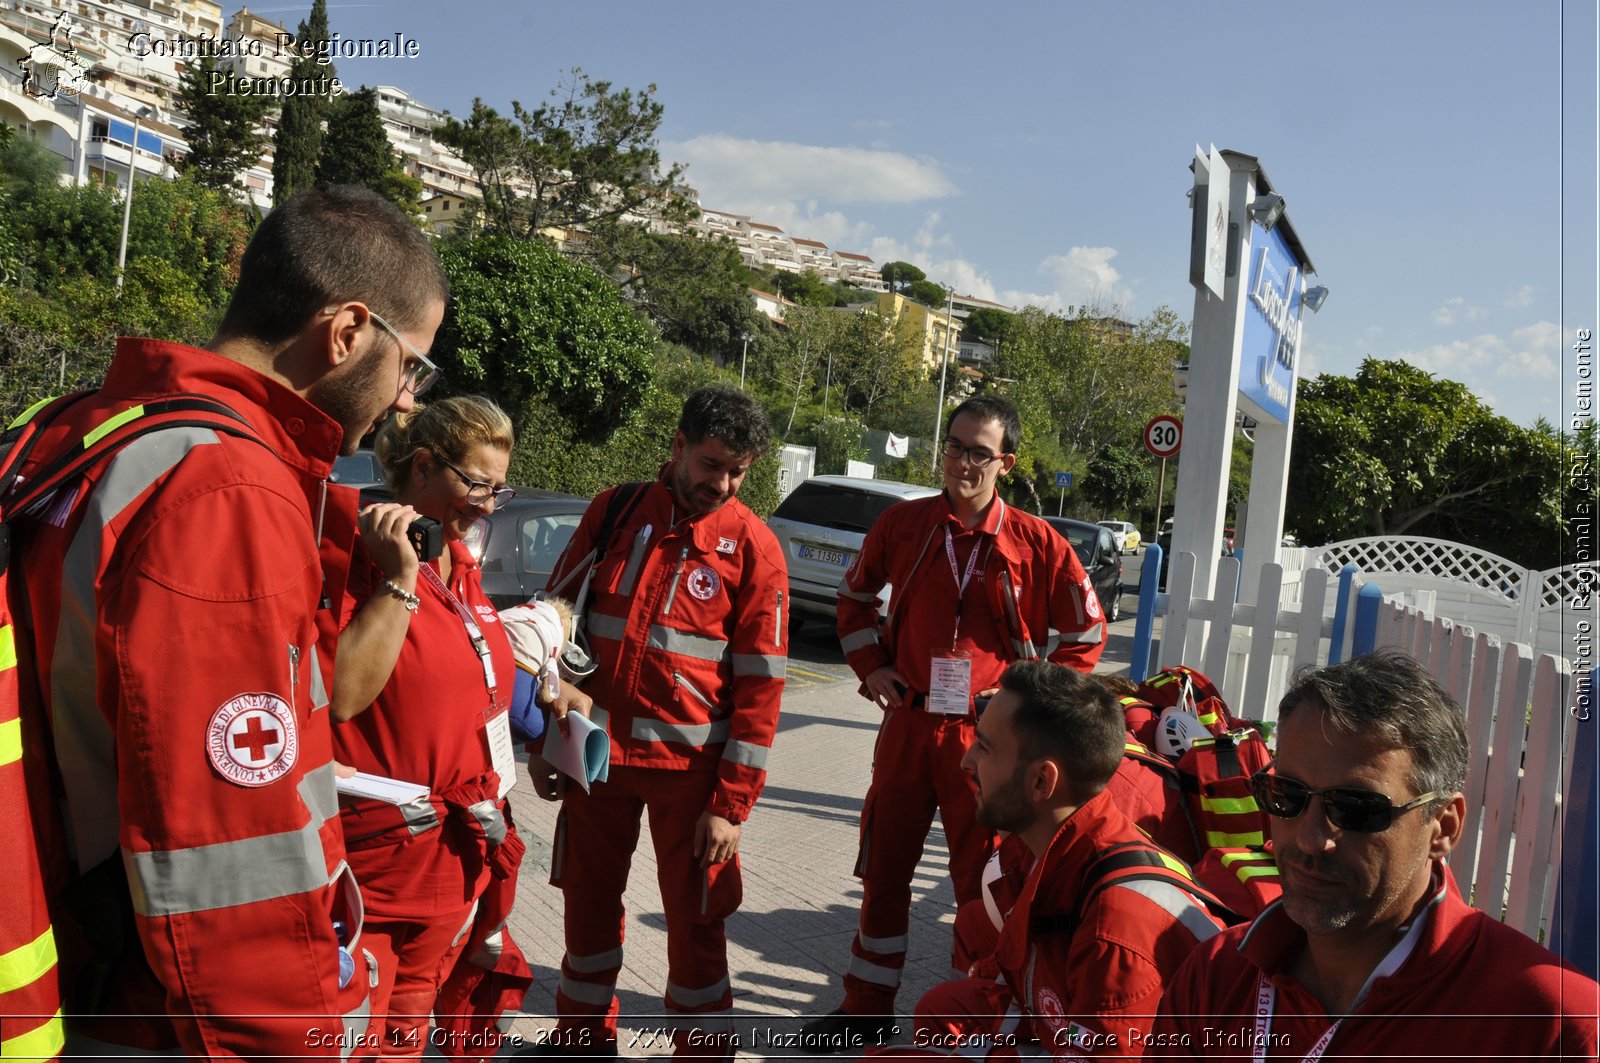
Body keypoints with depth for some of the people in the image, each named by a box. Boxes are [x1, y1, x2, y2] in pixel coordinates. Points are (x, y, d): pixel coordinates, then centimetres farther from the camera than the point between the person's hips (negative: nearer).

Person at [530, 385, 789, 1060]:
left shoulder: (752, 547, -7)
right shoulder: (613, 512, 1)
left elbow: (759, 687, -8)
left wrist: (731, 803, -10)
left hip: (691, 764, -3)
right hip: (596, 750, 3)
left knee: (695, 918, 6)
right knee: (588, 901, 16)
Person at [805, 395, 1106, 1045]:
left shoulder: (1036, 544, -8)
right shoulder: (902, 524, 0)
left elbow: (1086, 634, 2)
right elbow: (854, 597, 16)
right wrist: (871, 666, 6)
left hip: (987, 735, -3)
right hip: (907, 724, 3)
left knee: (982, 882, 7)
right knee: (884, 871, 13)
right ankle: (867, 1007, 29)